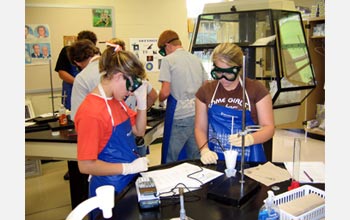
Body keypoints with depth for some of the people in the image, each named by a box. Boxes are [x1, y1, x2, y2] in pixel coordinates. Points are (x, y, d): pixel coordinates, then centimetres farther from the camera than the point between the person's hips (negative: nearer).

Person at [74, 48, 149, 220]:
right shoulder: (91, 113, -25)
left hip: (129, 183, 8)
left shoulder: (117, 101, 1)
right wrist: (129, 168, -24)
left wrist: (141, 100, -6)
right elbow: (86, 165, -24)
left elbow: (139, 131, 7)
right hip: (110, 191, -8)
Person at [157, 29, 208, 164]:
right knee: (196, 159, 13)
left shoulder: (168, 60, -6)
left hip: (179, 117, -6)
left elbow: (165, 92, -11)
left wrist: (160, 99, 10)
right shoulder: (196, 59, 13)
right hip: (198, 114, 6)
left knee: (171, 160, 5)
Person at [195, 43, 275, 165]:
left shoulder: (256, 90, -1)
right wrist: (204, 150, -10)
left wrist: (250, 139, -20)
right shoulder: (206, 91, 5)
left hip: (249, 159, -3)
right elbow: (200, 128, 8)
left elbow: (268, 127, -1)